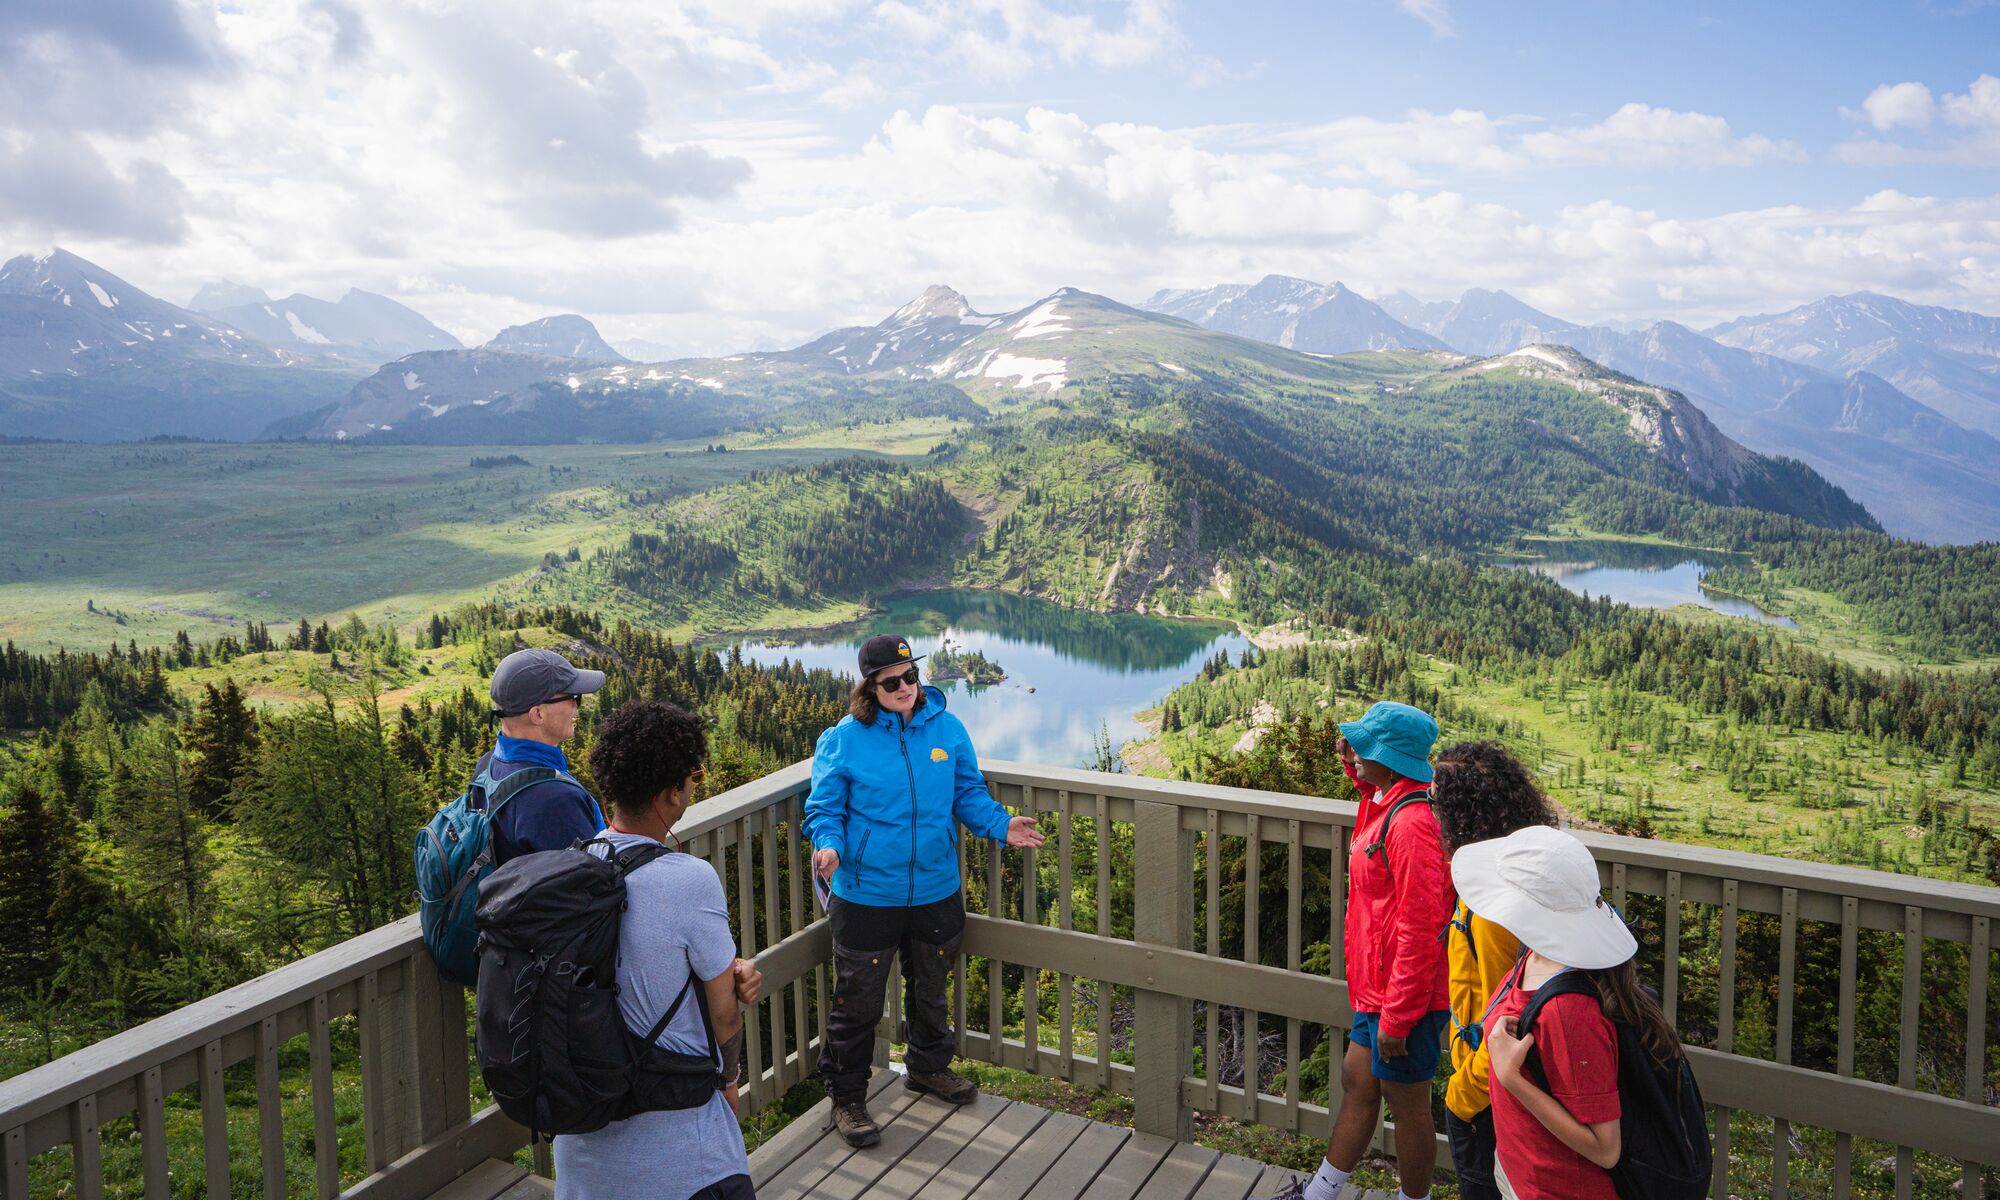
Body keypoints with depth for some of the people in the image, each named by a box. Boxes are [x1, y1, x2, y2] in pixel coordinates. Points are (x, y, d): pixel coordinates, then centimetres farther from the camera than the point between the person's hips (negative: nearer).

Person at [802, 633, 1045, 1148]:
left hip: (936, 890, 4)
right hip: (867, 896, -4)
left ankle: (928, 1066, 49)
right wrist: (829, 845, -27)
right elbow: (824, 808, -7)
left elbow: (968, 792, 6)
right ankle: (847, 1096, 26)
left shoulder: (946, 729, -1)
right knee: (858, 1002, 6)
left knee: (931, 989, 24)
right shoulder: (844, 739, -11)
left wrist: (1000, 825, -10)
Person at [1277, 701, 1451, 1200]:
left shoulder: (1410, 823, -26)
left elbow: (1419, 927, -27)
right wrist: (1354, 767, 10)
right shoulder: (1385, 805, 3)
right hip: (1378, 990, 10)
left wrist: (1397, 1018, -22)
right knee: (1357, 1083, 21)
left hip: (1404, 999, -10)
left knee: (1408, 1106, 9)